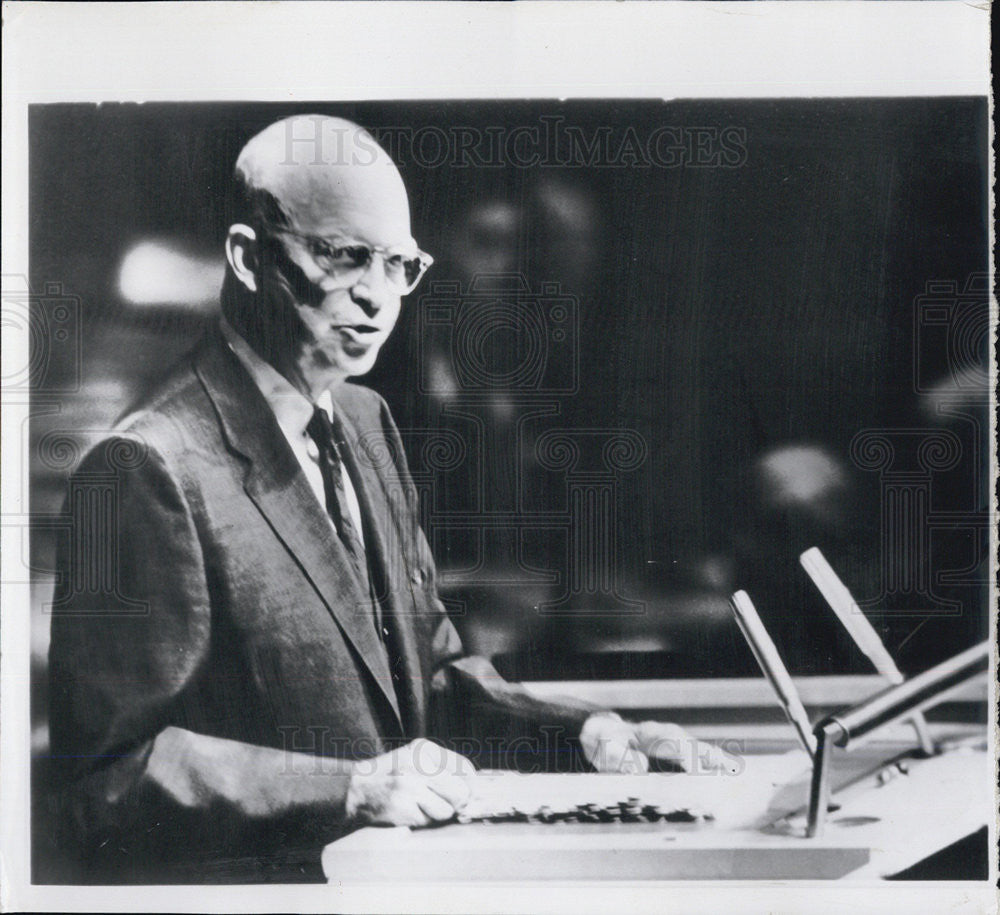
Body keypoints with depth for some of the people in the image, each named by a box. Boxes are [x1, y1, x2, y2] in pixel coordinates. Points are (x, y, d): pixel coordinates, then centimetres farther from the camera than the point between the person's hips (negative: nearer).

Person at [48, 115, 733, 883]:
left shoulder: (367, 422, 11)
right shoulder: (150, 468, -15)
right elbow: (112, 778, -16)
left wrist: (579, 729, 2)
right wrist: (351, 789, -23)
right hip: (247, 877, -7)